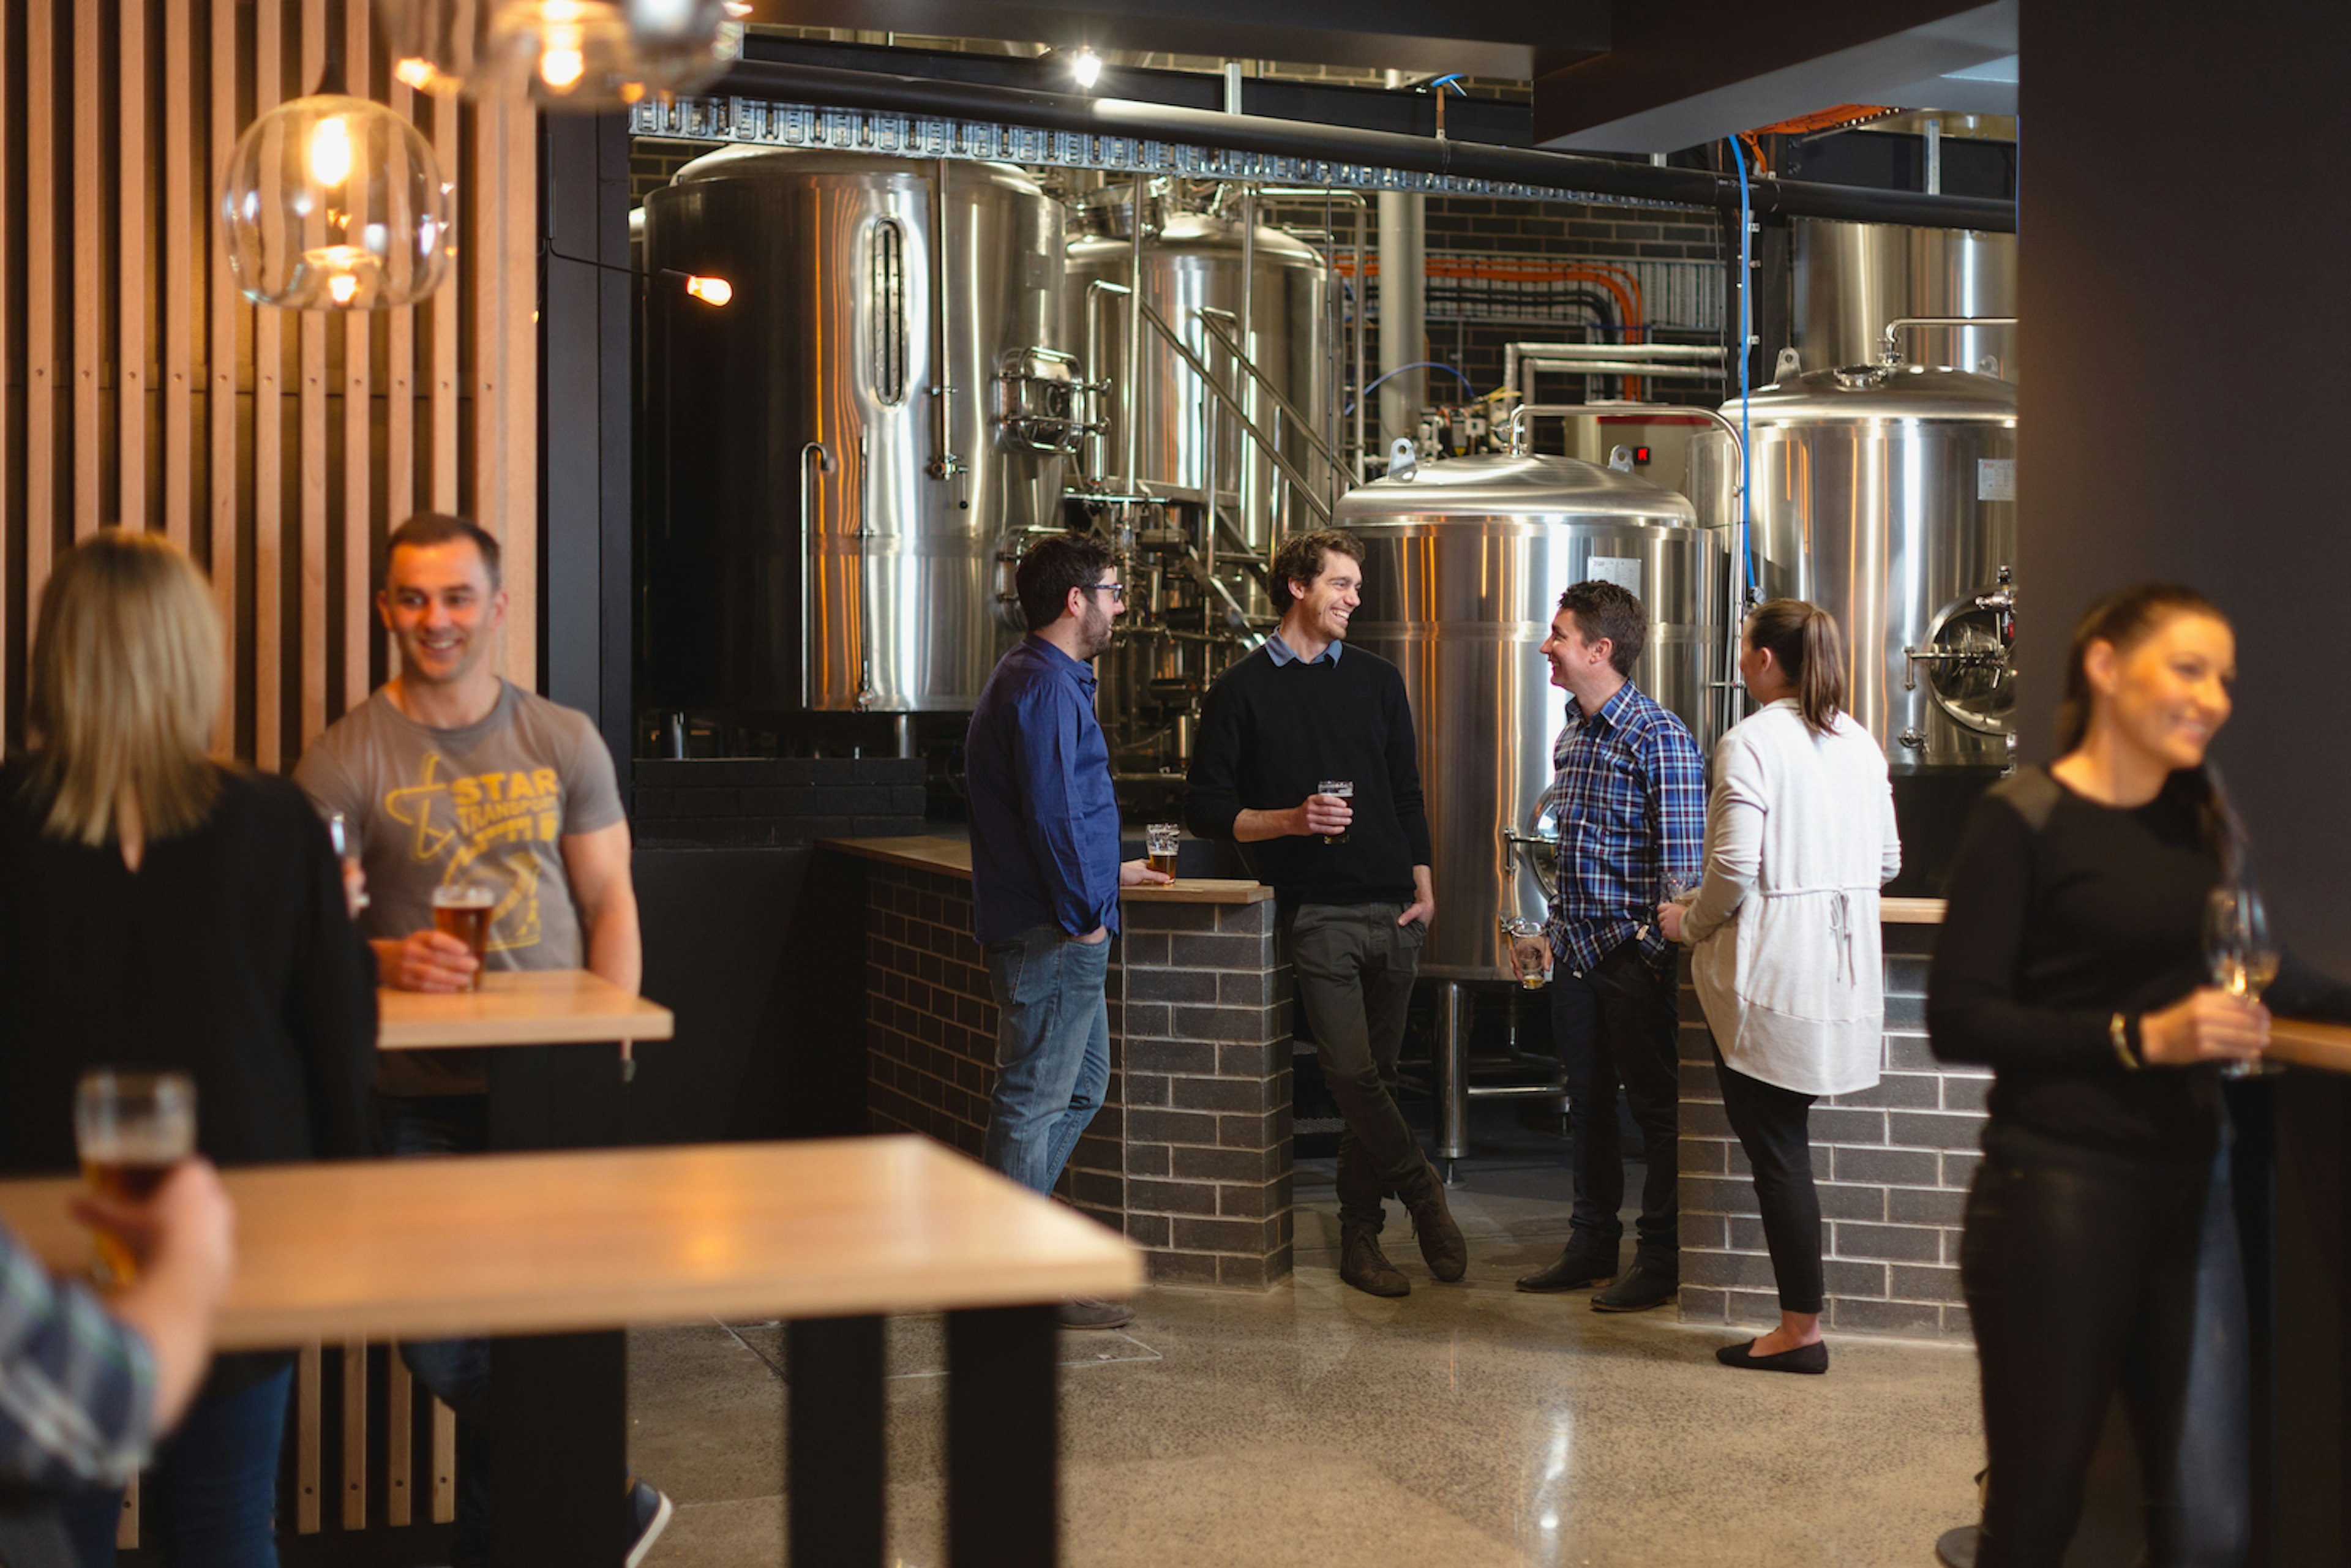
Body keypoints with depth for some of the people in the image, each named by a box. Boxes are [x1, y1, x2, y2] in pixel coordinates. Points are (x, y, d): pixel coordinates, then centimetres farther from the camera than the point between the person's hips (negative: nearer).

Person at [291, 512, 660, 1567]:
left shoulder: (565, 744, 7)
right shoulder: (345, 759, -1)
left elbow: (610, 904, 8)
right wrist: (382, 960, -24)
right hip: (419, 1102, -1)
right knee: (443, 1346, 1)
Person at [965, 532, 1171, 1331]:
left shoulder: (1044, 678, 19)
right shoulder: (1046, 684, -16)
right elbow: (1051, 812, -23)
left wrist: (1107, 872, 28)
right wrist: (1085, 910, -19)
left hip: (1061, 931, 11)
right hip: (1052, 934, -11)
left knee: (1081, 1085, 18)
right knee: (1034, 1100, -3)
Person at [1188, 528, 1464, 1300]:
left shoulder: (1378, 680, 15)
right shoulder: (1243, 691, 3)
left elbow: (1407, 793, 18)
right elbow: (1210, 808, 0)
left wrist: (1423, 887, 7)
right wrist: (1291, 819, -15)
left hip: (1392, 912, 4)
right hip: (1318, 911, -4)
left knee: (1375, 1078, 6)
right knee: (1352, 1073, -14)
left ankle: (1359, 1237, 13)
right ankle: (1423, 1193, 0)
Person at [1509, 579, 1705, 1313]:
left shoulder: (1660, 739, -14)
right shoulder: (1571, 736, 12)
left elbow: (1683, 862, -15)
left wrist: (1654, 948, -17)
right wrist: (1549, 930, 18)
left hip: (1635, 956, -8)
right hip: (1577, 951, 8)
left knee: (1654, 1107, 2)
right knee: (1587, 1104, 15)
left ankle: (1660, 1263, 10)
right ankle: (1592, 1246, 26)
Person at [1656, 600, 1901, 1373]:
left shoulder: (1751, 743, -13)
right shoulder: (1860, 744, 10)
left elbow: (1735, 868, -18)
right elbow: (1886, 861, 14)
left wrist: (1691, 922, -1)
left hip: (1772, 969, -7)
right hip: (1842, 968, 7)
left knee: (1776, 1150, 0)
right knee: (1781, 1144, 18)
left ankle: (1801, 1329, 5)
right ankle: (1801, 1313, 20)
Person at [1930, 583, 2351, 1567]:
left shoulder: (2201, 811, 10)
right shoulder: (2024, 819, -9)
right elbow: (1958, 1019, -14)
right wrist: (2141, 1038, -20)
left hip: (2190, 1184, 6)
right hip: (2059, 1190, -6)